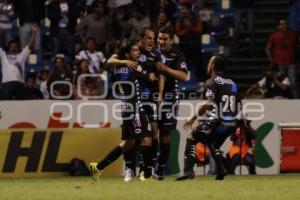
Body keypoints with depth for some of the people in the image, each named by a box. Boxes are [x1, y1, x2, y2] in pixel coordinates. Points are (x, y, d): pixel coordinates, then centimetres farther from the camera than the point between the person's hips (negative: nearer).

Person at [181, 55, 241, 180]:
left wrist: (193, 118, -14)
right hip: (232, 124, 7)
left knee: (191, 140, 5)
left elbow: (209, 103, -18)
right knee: (213, 144, 28)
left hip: (217, 122, -7)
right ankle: (221, 170, 12)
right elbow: (238, 106, 16)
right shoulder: (232, 84, 16)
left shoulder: (212, 82, -5)